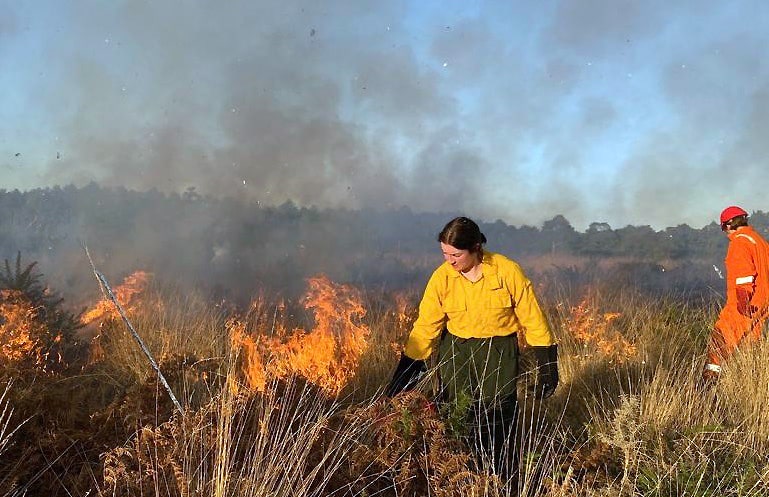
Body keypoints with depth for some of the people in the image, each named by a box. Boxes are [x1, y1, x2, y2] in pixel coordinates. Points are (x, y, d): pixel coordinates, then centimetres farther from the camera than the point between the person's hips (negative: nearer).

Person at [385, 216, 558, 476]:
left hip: (499, 355, -2)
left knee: (498, 421, -1)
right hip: (456, 353, 2)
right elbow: (426, 324, -3)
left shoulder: (508, 271, -13)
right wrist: (409, 364, -6)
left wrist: (546, 362, -2)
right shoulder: (442, 277, -8)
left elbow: (532, 318, -4)